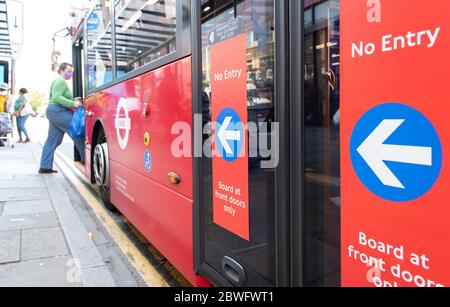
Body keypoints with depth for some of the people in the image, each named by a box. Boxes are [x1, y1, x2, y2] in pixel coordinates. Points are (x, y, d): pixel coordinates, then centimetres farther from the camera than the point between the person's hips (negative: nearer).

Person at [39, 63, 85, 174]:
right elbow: (57, 97, -21)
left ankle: (45, 167, 8)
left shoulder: (59, 81, 25)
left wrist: (73, 100, 13)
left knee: (52, 140, 7)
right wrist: (72, 103, -22)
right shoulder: (61, 81, -9)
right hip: (58, 112, -11)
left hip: (55, 111, 11)